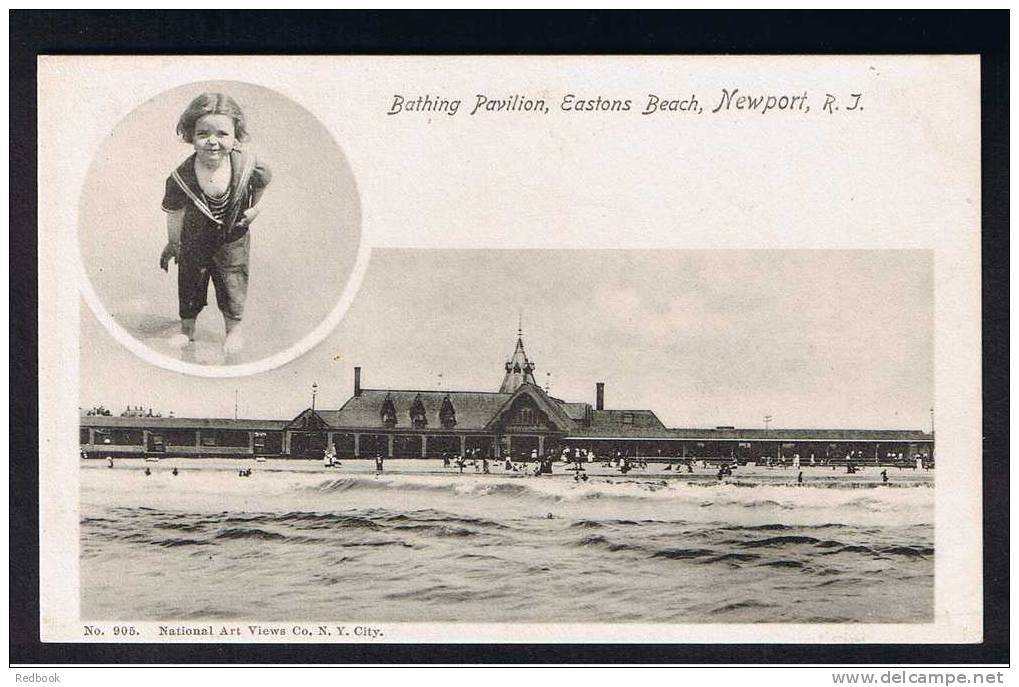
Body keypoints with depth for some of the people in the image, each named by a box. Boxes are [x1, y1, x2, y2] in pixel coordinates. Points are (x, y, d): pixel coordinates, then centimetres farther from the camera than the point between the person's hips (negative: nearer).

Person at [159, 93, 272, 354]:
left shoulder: (247, 166, -28)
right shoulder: (181, 178, -29)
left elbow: (263, 181, -3)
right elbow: (175, 213, -12)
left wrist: (255, 207, -1)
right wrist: (173, 244, 0)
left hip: (232, 240, 0)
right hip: (195, 242, 0)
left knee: (232, 286, 14)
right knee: (189, 285, 18)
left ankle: (234, 330, 39)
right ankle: (187, 328, 43)